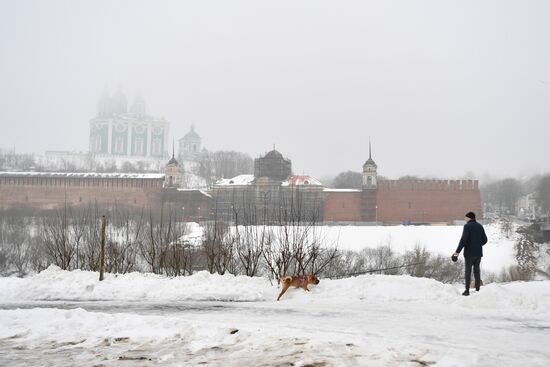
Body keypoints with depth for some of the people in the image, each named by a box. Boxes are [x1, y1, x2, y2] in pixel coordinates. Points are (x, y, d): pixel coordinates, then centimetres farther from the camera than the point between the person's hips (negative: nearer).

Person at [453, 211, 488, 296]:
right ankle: (478, 290, 11)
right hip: (479, 253, 5)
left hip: (469, 253, -5)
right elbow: (484, 240, 11)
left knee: (468, 271, 1)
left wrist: (458, 251, -15)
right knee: (477, 271, 12)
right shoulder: (480, 226, 9)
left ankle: (467, 290, 0)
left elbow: (463, 240, -18)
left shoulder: (467, 226, -10)